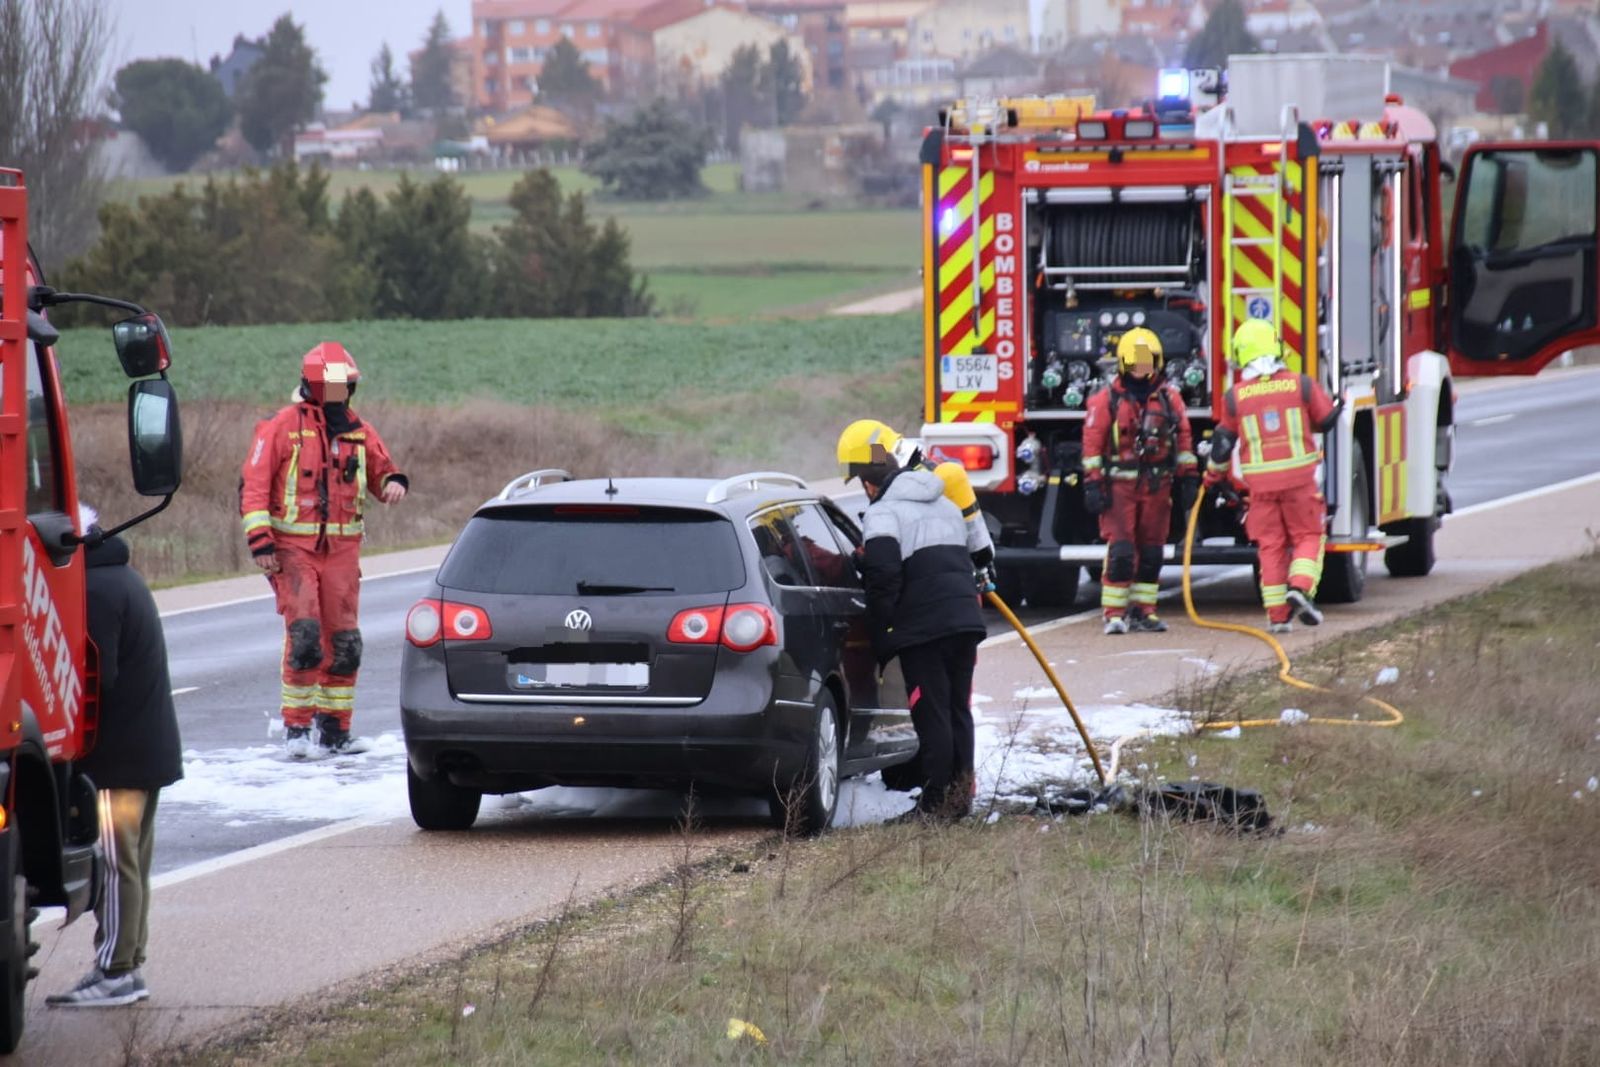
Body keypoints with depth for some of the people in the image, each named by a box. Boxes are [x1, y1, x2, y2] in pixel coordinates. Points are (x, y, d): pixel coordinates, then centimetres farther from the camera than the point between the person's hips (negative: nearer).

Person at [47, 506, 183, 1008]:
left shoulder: (94, 590, -18)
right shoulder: (121, 577, 15)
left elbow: (97, 677, -23)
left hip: (118, 755, -11)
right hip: (150, 750, 11)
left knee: (114, 860, -7)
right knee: (130, 859, 14)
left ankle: (115, 972, -5)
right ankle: (127, 964, 19)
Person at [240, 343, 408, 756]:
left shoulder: (359, 431, 11)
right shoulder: (282, 427, -4)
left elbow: (380, 470, 22)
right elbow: (254, 485, -5)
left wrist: (393, 482, -4)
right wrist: (259, 538, -12)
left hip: (342, 548, 5)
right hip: (293, 547, -5)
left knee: (344, 642, 6)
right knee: (304, 634, -15)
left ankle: (334, 729, 16)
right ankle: (296, 726, -7)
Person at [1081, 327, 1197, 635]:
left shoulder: (1169, 397, 8)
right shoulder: (1106, 399, -1)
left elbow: (1184, 438, 11)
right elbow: (1092, 441, -3)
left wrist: (1189, 479, 7)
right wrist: (1092, 484, -9)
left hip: (1157, 484, 4)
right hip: (1119, 484, -4)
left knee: (1151, 552, 7)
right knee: (1120, 551, -10)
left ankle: (1143, 610, 15)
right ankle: (1114, 614, -7)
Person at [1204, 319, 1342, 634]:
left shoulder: (1235, 396, -1)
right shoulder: (1301, 385, -3)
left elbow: (1223, 441, 7)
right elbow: (1326, 420, 8)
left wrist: (1215, 476, 23)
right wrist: (1340, 407, 32)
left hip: (1260, 483, 1)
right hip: (1299, 479, -1)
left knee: (1270, 546, 7)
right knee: (1308, 537, 10)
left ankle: (1277, 616, 5)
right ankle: (1300, 586, -15)